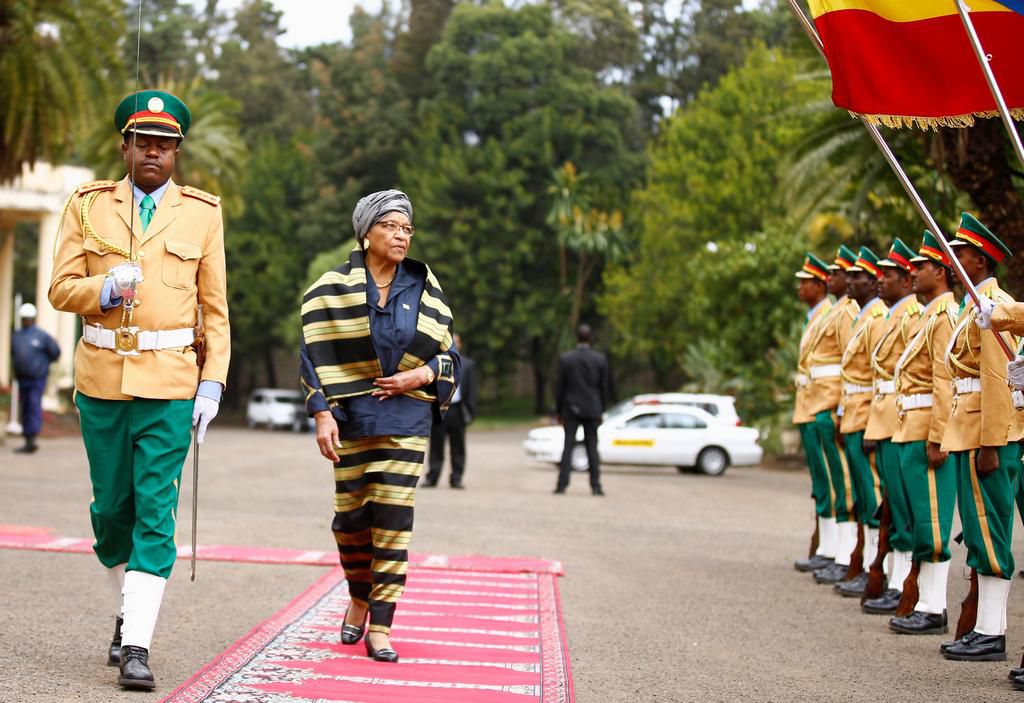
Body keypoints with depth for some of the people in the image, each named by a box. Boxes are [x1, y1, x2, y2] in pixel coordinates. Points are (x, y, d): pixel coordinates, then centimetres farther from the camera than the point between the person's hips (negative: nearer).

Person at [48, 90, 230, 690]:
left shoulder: (202, 211, 5)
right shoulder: (88, 205, 8)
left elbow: (215, 308, 5)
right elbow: (61, 289, 5)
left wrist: (213, 383, -3)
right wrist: (103, 290, -16)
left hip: (171, 382, -2)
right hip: (102, 376, 2)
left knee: (156, 511, -8)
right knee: (111, 506, 9)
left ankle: (137, 645, -7)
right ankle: (129, 612, 30)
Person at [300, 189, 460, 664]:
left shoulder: (424, 288, 6)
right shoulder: (333, 289, 0)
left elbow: (448, 354, 11)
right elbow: (314, 355, -2)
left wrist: (421, 375, -8)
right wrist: (321, 413, -11)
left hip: (407, 417, 1)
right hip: (351, 416, 0)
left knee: (393, 518, -7)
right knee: (351, 516, 3)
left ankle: (381, 626, -4)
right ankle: (359, 597, 31)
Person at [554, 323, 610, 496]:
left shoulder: (565, 359, -5)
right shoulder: (601, 359, -3)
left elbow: (560, 387, -2)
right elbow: (604, 387, 1)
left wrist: (558, 411, 6)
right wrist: (601, 411, 11)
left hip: (571, 409, 0)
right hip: (592, 409, 0)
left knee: (568, 446, 2)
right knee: (592, 447, 4)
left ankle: (562, 484, -4)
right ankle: (596, 486, 1)